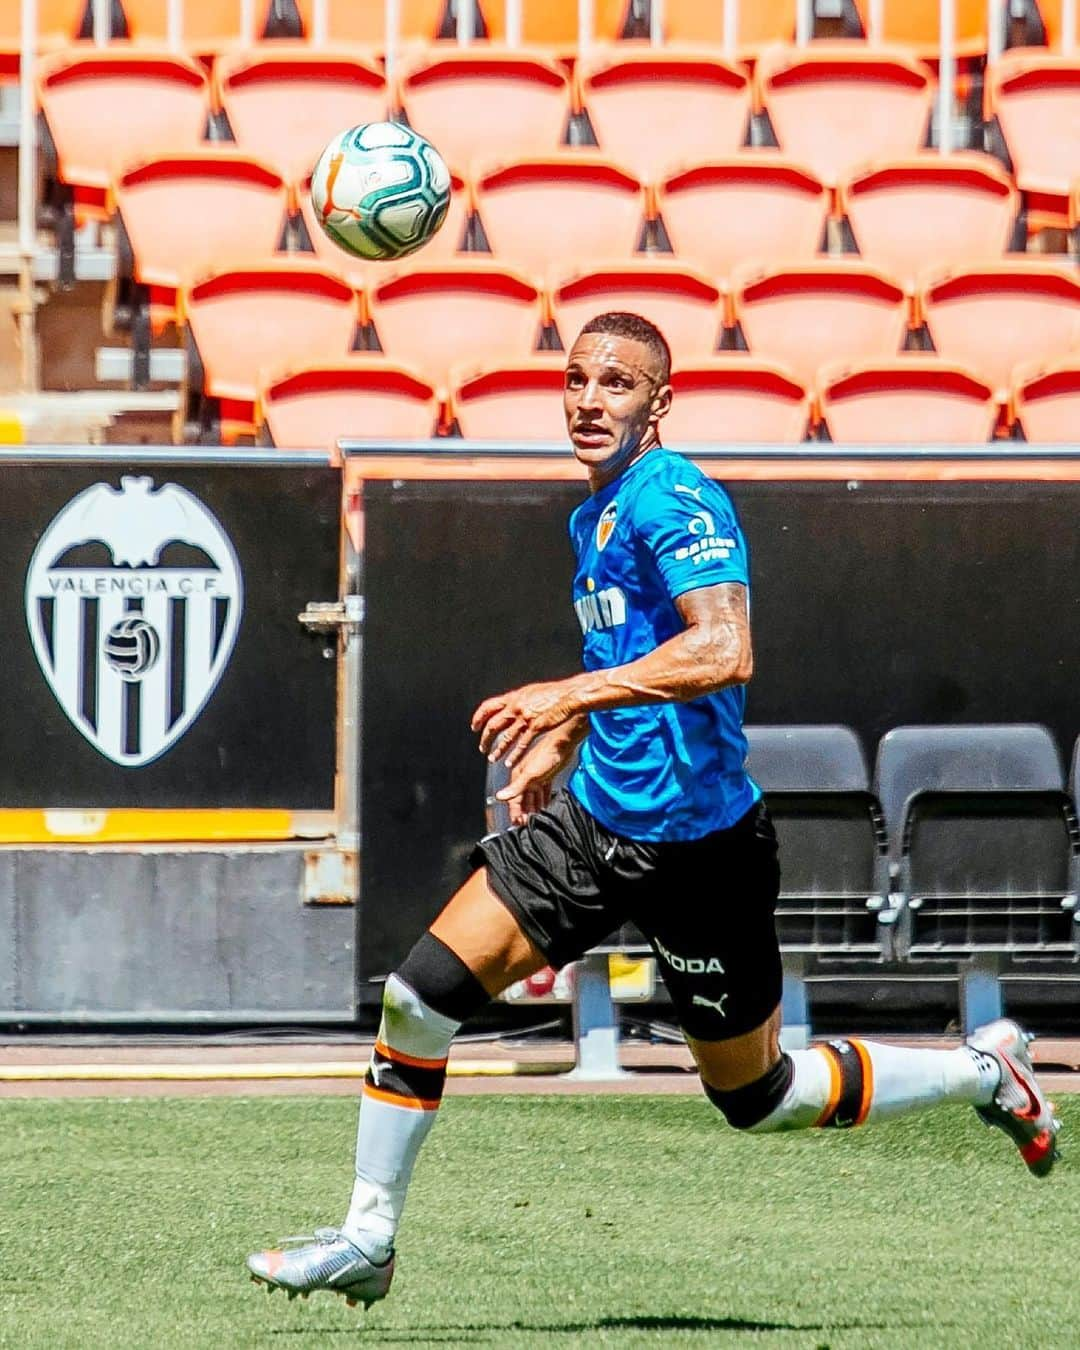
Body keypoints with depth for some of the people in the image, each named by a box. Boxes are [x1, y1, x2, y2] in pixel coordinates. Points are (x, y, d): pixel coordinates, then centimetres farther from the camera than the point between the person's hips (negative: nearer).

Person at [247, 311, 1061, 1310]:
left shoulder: (675, 500, -17)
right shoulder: (596, 515, 12)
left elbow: (724, 651, -32)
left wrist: (565, 695, -33)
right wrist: (553, 747, 20)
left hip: (695, 843, -8)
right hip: (595, 819, 8)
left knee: (756, 1097, 6)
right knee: (418, 998, -3)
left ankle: (984, 1073, 25)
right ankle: (367, 1241, 7)